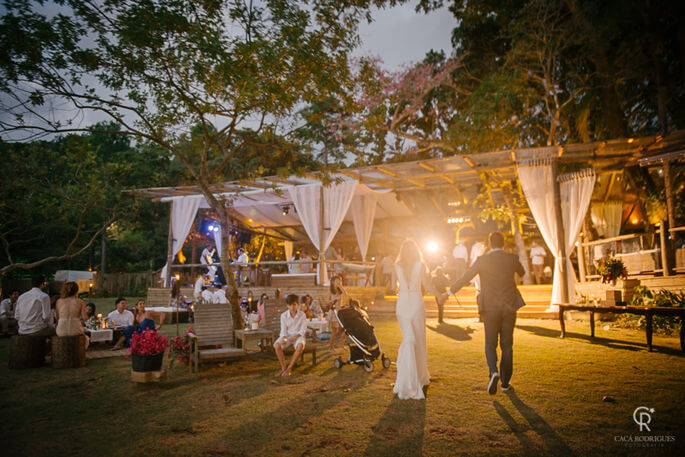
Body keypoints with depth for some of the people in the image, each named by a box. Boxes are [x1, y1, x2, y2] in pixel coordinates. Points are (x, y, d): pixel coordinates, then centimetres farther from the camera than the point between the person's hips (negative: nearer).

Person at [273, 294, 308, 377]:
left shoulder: (302, 315, -9)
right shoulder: (284, 315, -5)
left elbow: (303, 330, -8)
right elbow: (283, 330, -2)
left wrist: (296, 336, -26)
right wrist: (284, 338, -23)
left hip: (298, 336, -1)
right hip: (287, 336, 2)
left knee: (300, 346, -38)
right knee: (277, 345, -31)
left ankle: (289, 368, -24)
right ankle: (283, 368, -16)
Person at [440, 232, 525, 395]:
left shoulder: (482, 261, -8)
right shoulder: (512, 258, -3)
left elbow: (464, 279, -3)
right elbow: (522, 273, 19)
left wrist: (448, 293, 8)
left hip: (490, 309, -1)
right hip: (509, 308, 2)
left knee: (490, 345, 11)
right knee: (507, 345, 14)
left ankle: (493, 372, -15)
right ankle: (505, 382, 19)